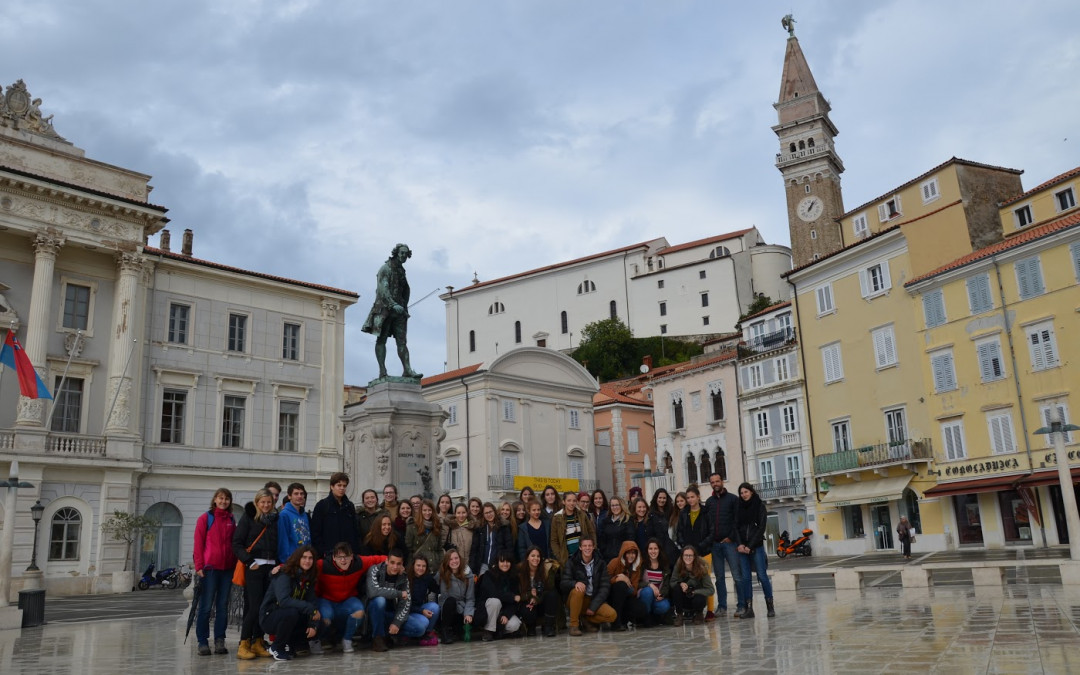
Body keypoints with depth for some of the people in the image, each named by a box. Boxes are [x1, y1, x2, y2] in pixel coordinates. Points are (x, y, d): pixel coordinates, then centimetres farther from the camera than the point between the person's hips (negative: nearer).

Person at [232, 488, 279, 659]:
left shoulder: (274, 519, 15)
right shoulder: (248, 517, 1)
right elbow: (237, 543, -4)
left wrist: (278, 563, 6)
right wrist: (249, 561, -13)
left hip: (271, 566, 5)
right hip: (254, 566, -5)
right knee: (254, 606, -9)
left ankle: (258, 643, 13)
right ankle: (243, 645, -2)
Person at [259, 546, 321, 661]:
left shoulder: (308, 578, 3)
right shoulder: (284, 575, -20)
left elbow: (311, 603, -2)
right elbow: (284, 600, -35)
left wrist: (313, 625, -19)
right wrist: (311, 609, -37)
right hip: (269, 617, -6)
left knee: (318, 626, -11)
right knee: (291, 612, -36)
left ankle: (288, 644, 8)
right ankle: (277, 648, -13)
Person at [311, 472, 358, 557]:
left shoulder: (350, 506, 14)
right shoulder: (321, 506, 1)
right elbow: (315, 532, -3)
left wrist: (356, 549, 5)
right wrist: (322, 552, -10)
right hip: (328, 553, -4)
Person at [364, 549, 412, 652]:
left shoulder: (403, 577, -4)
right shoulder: (375, 570, -16)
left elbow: (406, 602, -9)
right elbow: (373, 591, -34)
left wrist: (397, 622, -23)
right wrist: (399, 593, -27)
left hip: (391, 613, 4)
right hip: (374, 611, -4)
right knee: (380, 600, -37)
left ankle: (388, 634, 5)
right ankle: (378, 638, -18)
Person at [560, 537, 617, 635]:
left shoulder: (600, 563, 1)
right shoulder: (572, 562, -5)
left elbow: (605, 586, -5)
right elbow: (564, 583, -12)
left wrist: (593, 607, -16)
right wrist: (575, 583, -36)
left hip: (594, 600, 2)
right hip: (576, 599, -2)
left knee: (612, 615, -23)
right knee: (578, 590, -36)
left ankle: (585, 620, 2)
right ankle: (574, 625, -19)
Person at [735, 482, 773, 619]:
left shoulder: (760, 506, 1)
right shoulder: (739, 508, 11)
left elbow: (761, 527, -5)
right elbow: (736, 527, 8)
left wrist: (750, 546, -10)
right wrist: (740, 544, -7)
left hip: (756, 546, -3)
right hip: (742, 547, 3)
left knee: (762, 576, -5)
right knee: (746, 578, 1)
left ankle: (770, 606, 4)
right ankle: (748, 609, 2)